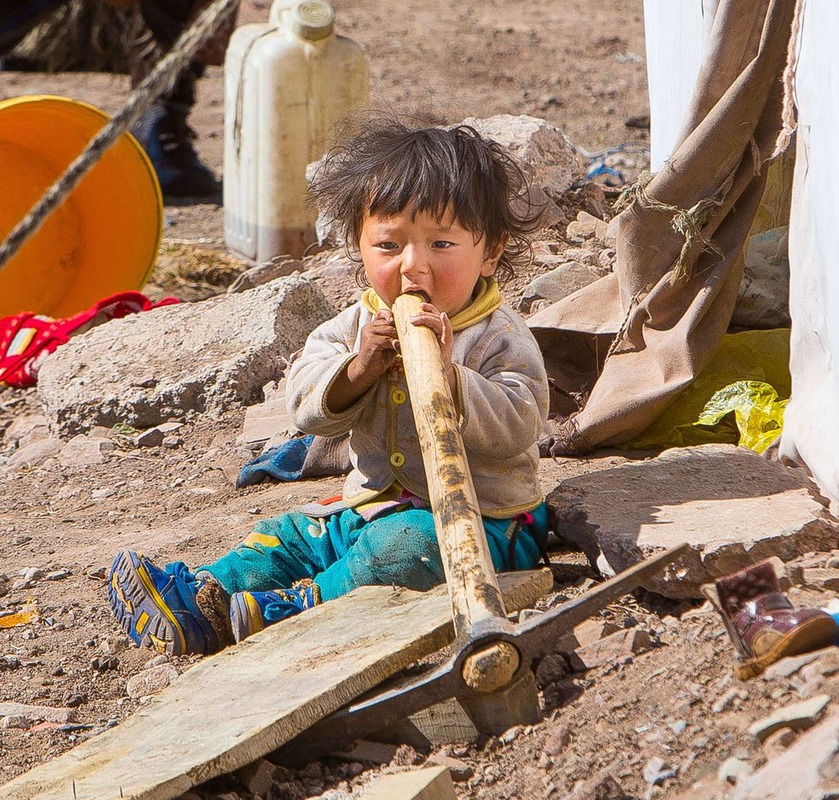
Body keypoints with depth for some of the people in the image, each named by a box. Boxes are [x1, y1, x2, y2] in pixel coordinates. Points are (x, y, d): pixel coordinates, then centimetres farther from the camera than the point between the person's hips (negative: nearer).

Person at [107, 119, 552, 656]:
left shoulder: (500, 339, -11)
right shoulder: (359, 324, 6)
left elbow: (515, 428, -25)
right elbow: (307, 403, -2)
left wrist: (447, 374, -38)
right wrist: (357, 368, -22)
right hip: (373, 506, 7)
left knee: (403, 546, -34)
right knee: (287, 537, 0)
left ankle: (290, 611, -35)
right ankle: (196, 602, -13)